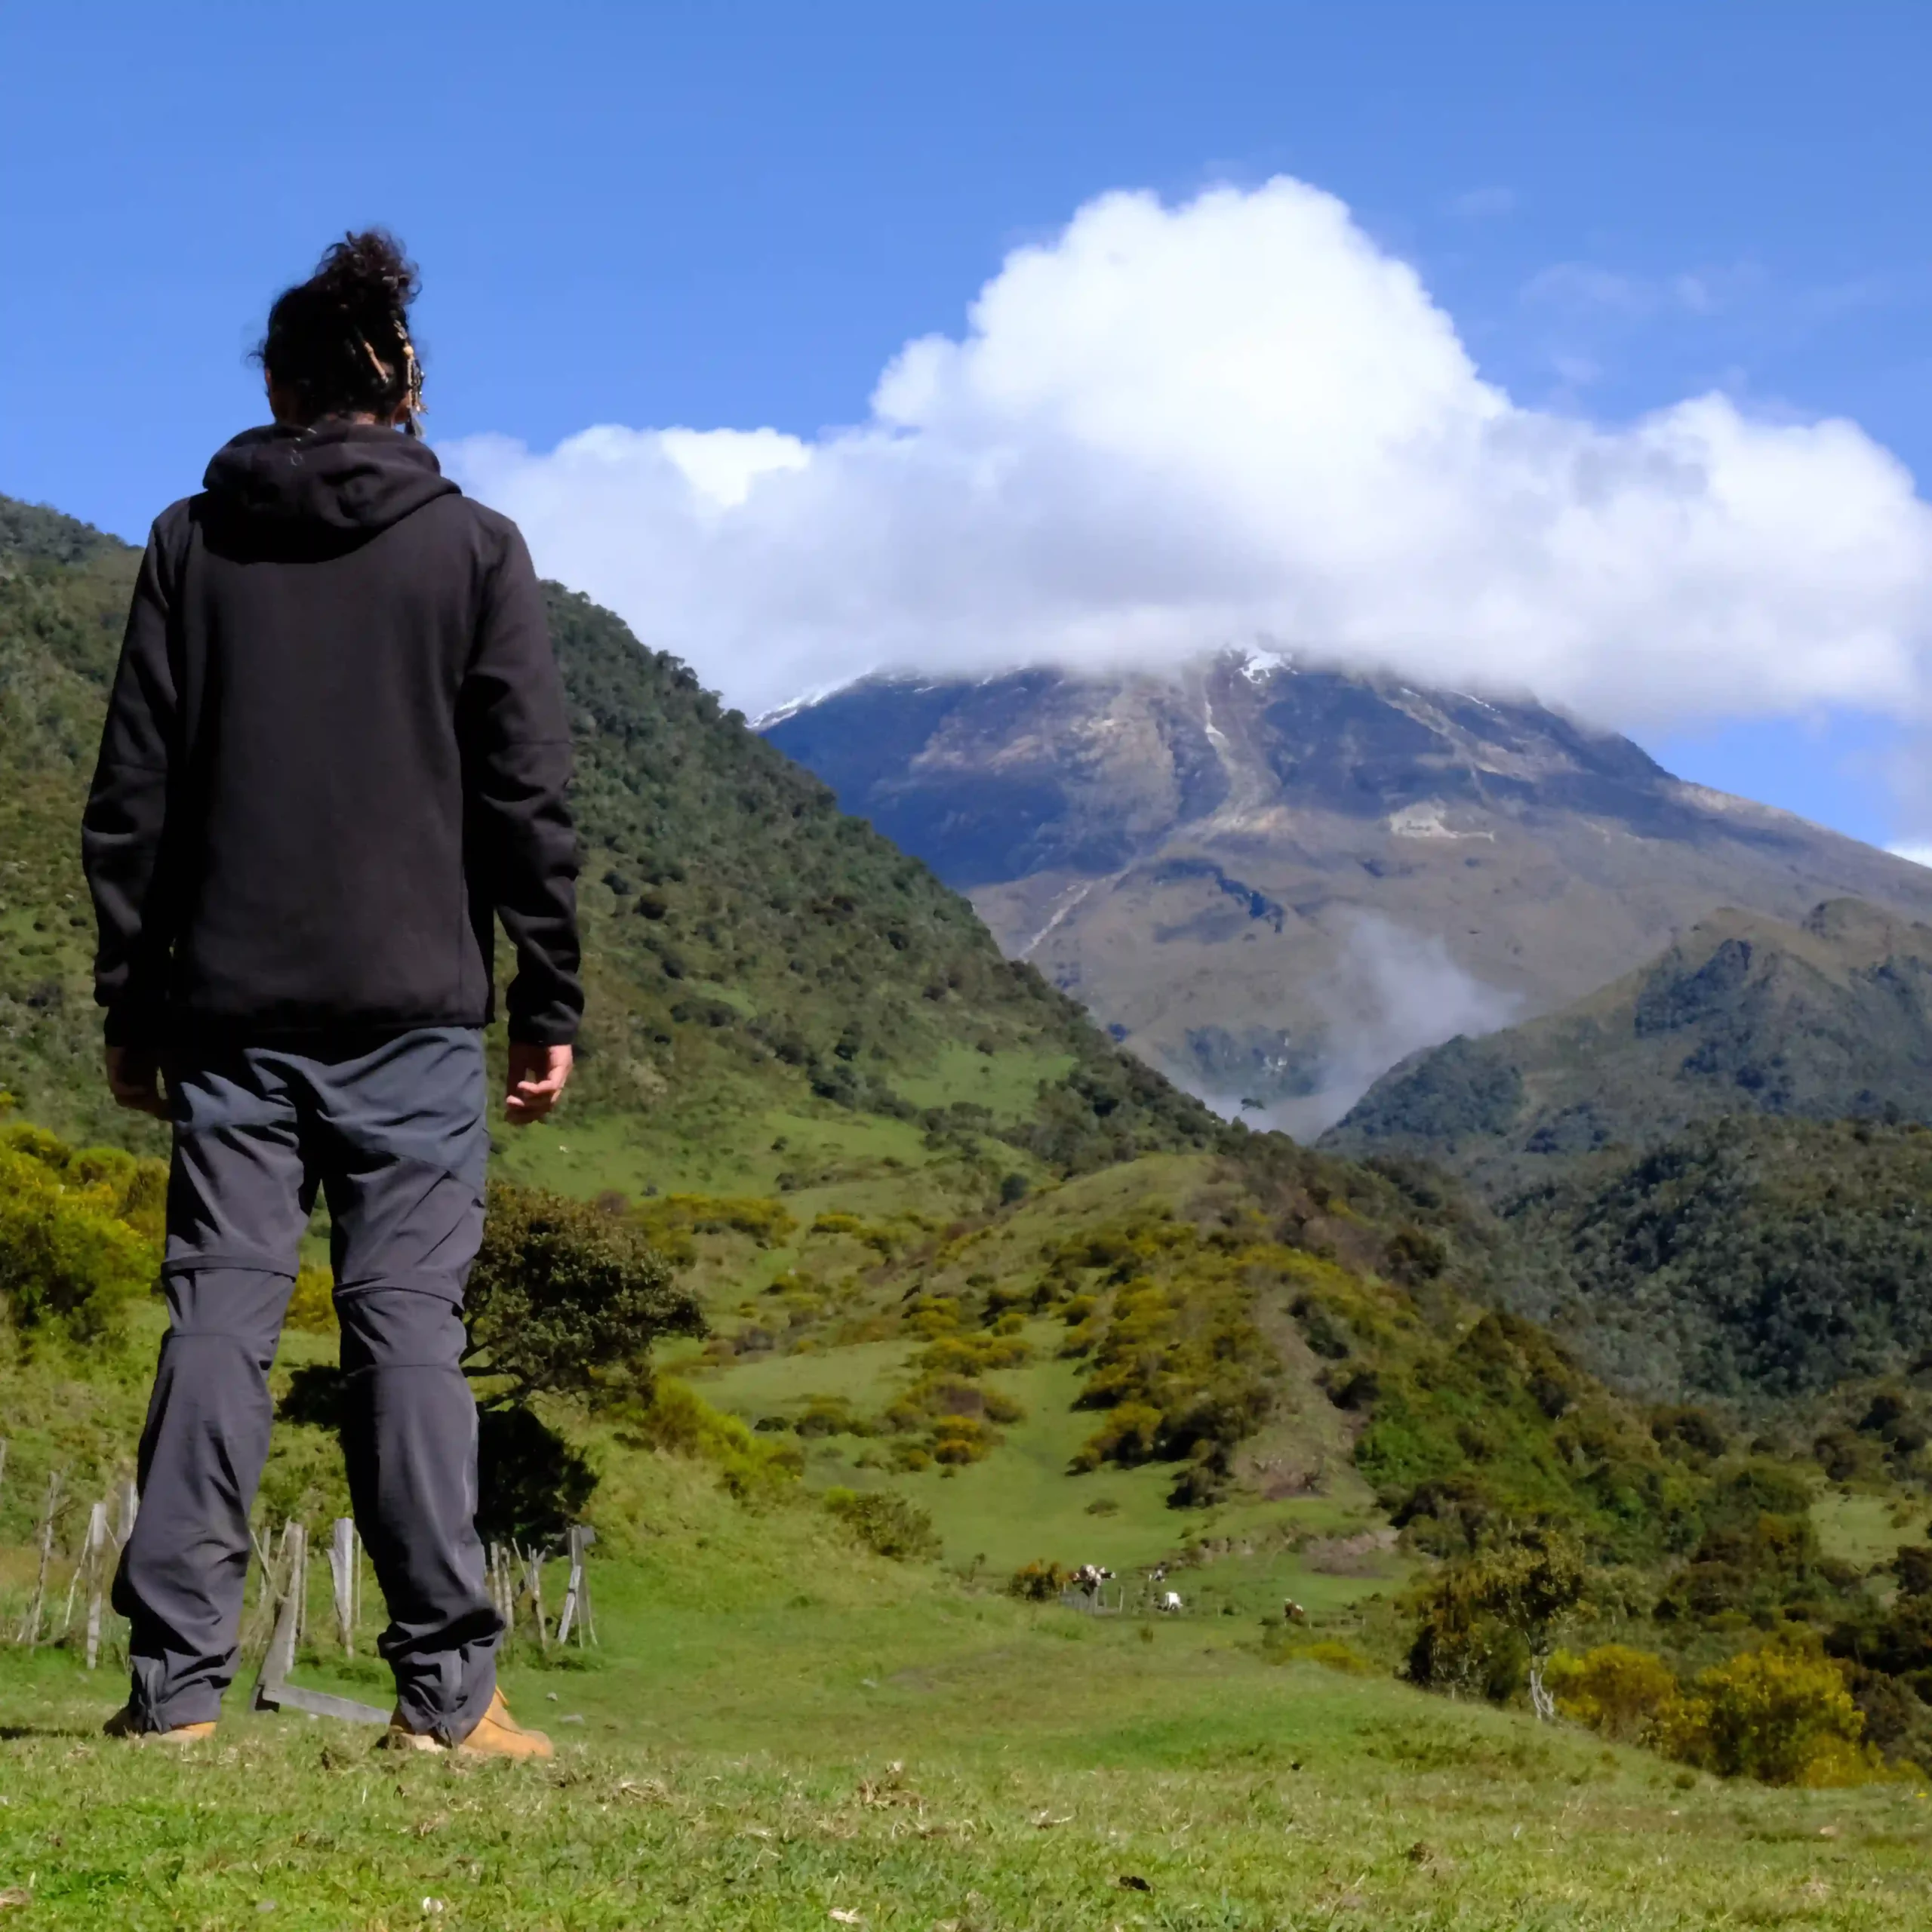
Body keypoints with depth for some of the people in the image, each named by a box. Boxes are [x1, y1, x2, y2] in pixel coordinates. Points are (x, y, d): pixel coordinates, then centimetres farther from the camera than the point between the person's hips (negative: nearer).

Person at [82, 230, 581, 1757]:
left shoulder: (193, 546, 8)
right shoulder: (472, 548, 3)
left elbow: (132, 793, 6)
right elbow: (529, 797, -1)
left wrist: (129, 1002, 11)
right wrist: (551, 1007, 4)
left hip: (229, 1005, 2)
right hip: (412, 1007, -1)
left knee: (218, 1316, 3)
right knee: (409, 1320, -1)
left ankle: (176, 1678, 0)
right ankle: (447, 1688, -2)